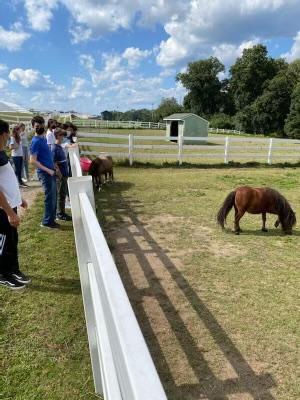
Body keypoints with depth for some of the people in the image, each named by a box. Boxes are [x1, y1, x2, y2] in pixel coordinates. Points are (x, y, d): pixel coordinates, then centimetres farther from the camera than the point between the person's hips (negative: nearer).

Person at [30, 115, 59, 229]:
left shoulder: (43, 138, 12)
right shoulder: (36, 141, -16)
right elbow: (33, 161, -20)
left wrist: (54, 167, 16)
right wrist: (48, 170, -19)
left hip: (50, 171, 9)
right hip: (45, 173, -9)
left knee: (53, 196, 15)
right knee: (50, 197, -2)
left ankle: (51, 218, 27)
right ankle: (47, 221, 9)